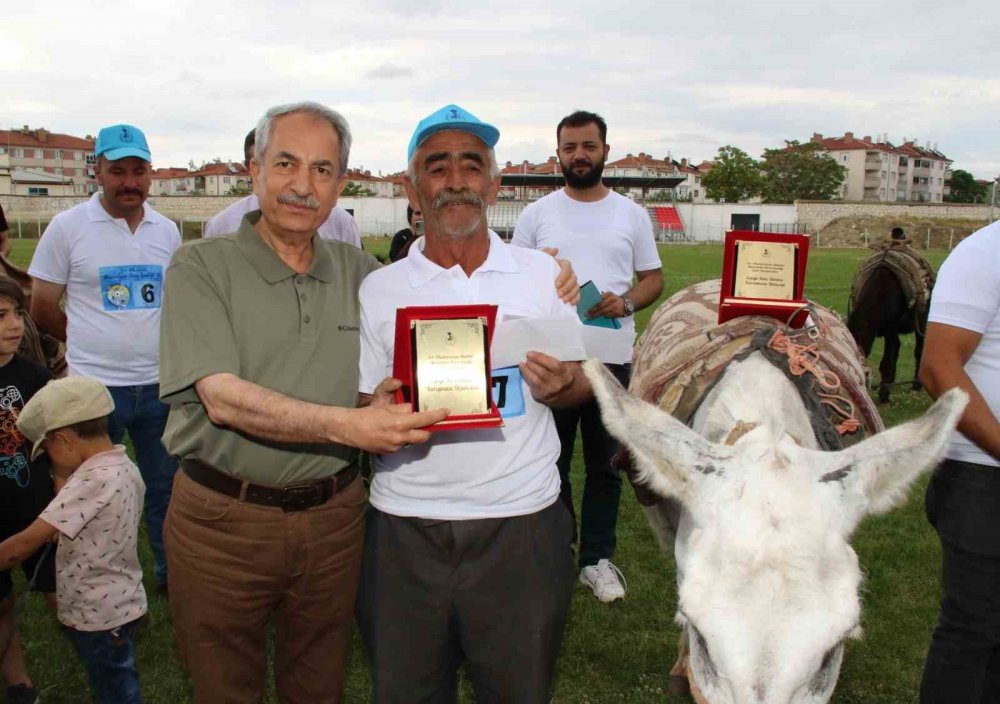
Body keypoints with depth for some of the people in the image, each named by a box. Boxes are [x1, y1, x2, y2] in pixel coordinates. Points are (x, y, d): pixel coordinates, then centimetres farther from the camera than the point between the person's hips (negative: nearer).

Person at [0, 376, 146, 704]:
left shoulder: (93, 479, -26)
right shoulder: (124, 466, 1)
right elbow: (68, 520, 10)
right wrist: (63, 478, 4)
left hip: (99, 615, -9)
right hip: (118, 605, 9)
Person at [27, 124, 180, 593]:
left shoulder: (166, 231, 5)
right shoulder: (67, 227, -6)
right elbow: (42, 309, 1)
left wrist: (155, 347, 8)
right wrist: (93, 346, 9)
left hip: (159, 385, 3)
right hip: (94, 388, -3)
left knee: (167, 488, 14)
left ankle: (172, 574, 30)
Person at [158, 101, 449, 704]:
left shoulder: (360, 271, 4)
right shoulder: (204, 265, -8)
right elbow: (224, 399, -19)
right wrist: (346, 424, -29)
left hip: (333, 515, 3)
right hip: (223, 519, -3)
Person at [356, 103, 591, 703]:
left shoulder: (543, 273, 3)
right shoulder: (378, 290, 2)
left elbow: (586, 383, 10)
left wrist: (563, 386, -13)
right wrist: (378, 414, -17)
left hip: (521, 525, 0)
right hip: (406, 531, 1)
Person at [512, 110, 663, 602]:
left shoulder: (631, 214, 8)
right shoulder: (537, 214, 5)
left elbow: (654, 277, 9)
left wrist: (626, 302, -12)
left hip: (612, 357, 1)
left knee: (605, 465, 10)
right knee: (551, 463, 8)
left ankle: (598, 559, 24)